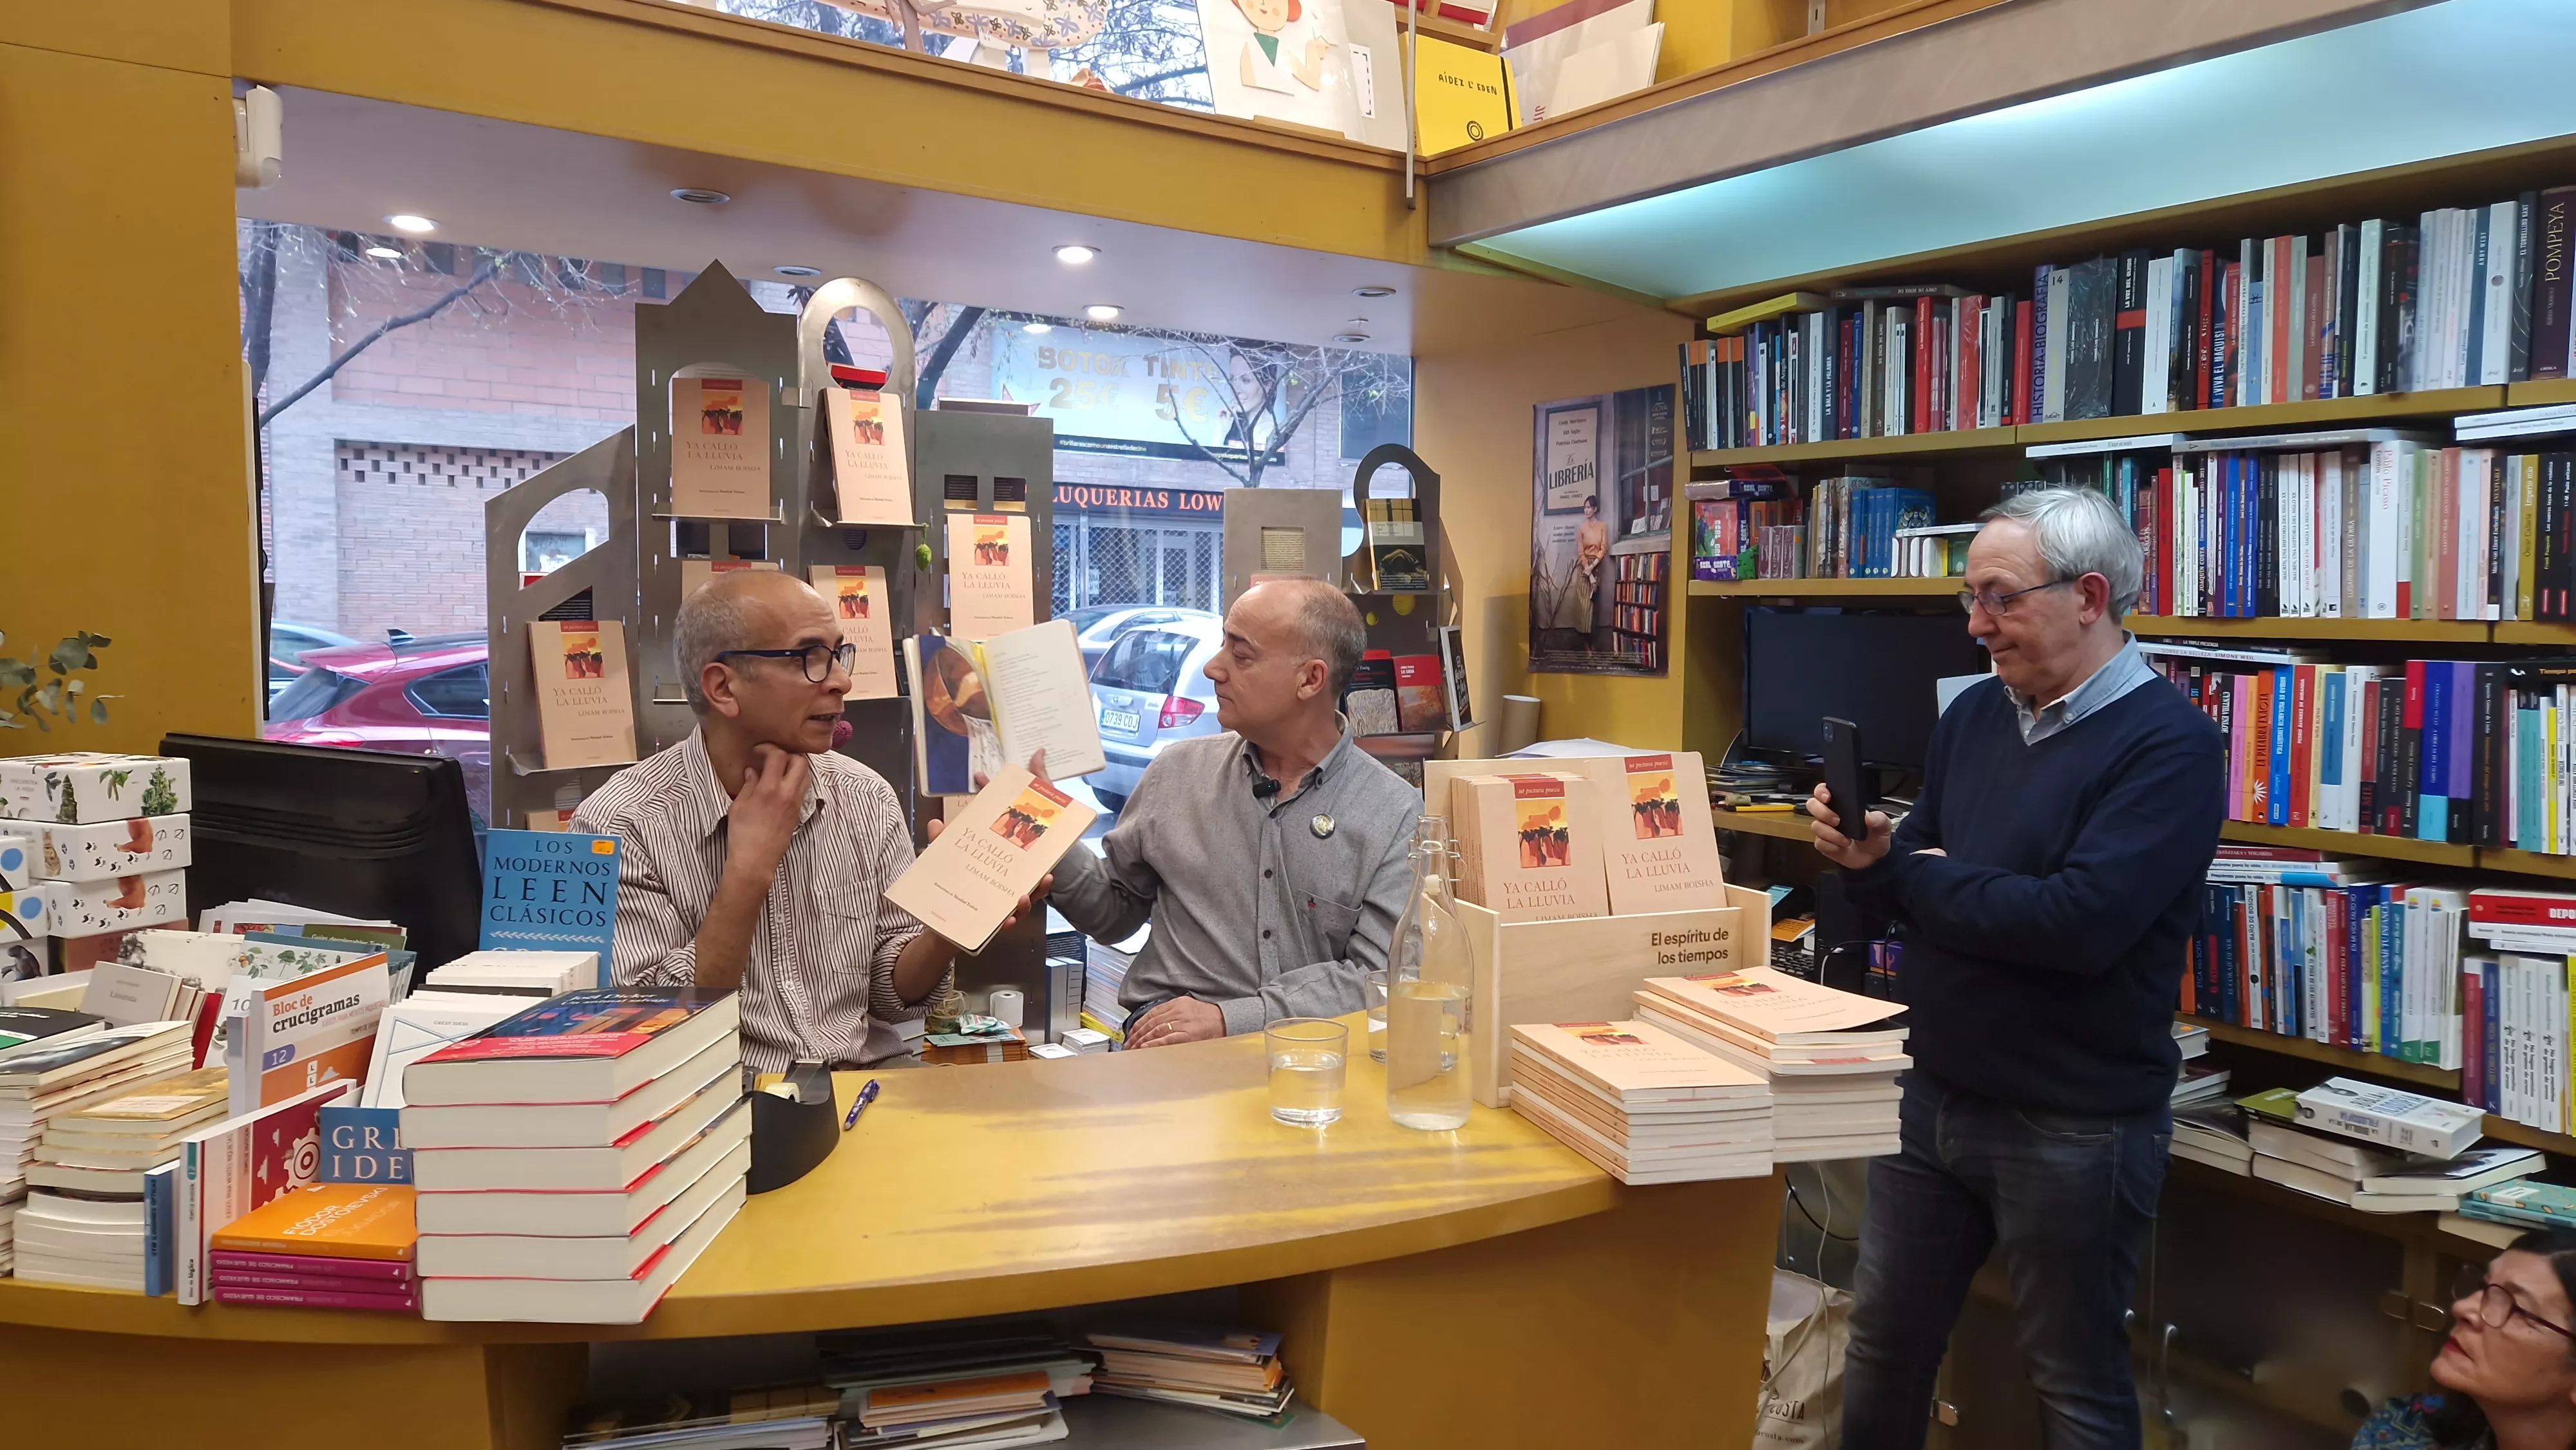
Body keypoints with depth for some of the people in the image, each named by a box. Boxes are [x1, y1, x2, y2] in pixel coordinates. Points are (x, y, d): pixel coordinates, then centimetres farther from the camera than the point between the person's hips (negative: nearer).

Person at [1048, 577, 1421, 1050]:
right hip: (1167, 1039, 1)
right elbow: (1114, 912, 19)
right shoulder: (1178, 771, 10)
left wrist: (1231, 1016, -15)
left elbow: (1378, 978, -6)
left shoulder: (1395, 814, 0)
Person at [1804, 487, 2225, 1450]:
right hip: (1931, 1094, 7)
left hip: (2074, 1126, -6)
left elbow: (2079, 922, -28)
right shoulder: (1975, 714, 6)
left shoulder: (2167, 744, -15)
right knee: (1883, 1343, 18)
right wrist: (1868, 859, -13)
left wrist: (1915, 876, -15)